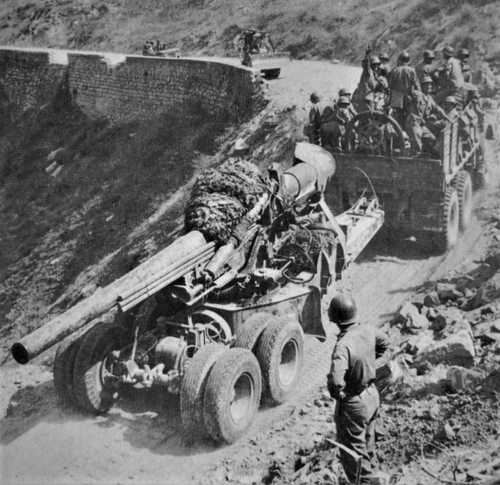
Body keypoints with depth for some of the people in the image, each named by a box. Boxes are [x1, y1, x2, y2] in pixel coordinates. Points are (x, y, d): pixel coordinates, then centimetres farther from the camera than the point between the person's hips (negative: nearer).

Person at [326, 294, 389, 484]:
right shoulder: (368, 331, -10)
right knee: (368, 444, 28)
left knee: (353, 453, 10)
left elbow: (335, 381, -43)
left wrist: (336, 394, -20)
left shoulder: (344, 345, -33)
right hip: (372, 395, 8)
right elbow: (384, 343, 14)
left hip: (353, 404, -8)